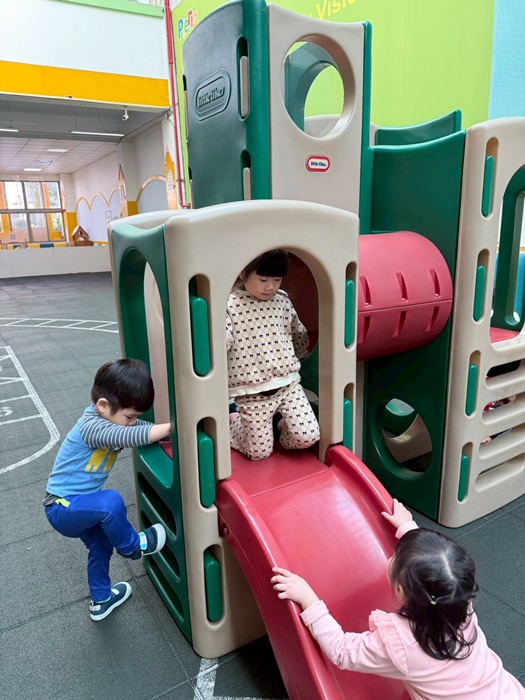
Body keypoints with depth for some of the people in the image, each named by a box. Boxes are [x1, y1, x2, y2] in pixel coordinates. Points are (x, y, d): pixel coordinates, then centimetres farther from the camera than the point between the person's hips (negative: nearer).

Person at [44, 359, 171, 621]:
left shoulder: (113, 420, -3)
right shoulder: (91, 426, -31)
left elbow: (146, 428, -8)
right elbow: (132, 437, -45)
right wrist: (173, 425, -43)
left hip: (77, 505, 9)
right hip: (61, 507, -9)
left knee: (101, 546, 23)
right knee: (111, 502, -33)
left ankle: (101, 600, 46)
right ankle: (132, 546, -5)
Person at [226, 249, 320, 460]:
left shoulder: (282, 300, 4)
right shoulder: (229, 305, -11)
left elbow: (298, 335, 18)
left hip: (288, 384, 4)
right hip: (252, 394, -4)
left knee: (308, 437, -5)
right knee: (259, 452, 7)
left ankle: (279, 421, 27)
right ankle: (232, 420, 35)